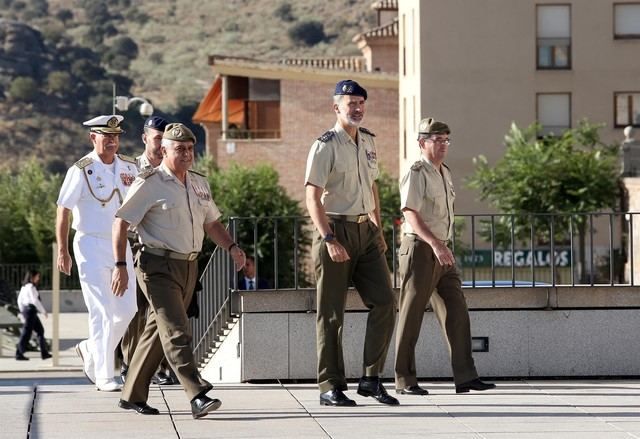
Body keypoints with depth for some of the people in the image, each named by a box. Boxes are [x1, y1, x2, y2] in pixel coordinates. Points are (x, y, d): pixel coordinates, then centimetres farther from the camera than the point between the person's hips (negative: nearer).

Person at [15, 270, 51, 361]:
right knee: (26, 333, -5)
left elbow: (20, 300, 19)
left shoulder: (24, 287, 15)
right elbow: (35, 300, -18)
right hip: (31, 310, -10)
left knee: (40, 330, 12)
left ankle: (44, 353, 12)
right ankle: (19, 354, -1)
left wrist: (22, 313, 23)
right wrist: (43, 311, -10)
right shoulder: (31, 287, -13)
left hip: (25, 309, 10)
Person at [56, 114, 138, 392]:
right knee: (102, 312, -10)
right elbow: (63, 211, -7)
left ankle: (91, 350, 29)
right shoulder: (81, 170, -9)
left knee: (126, 310, 6)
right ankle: (104, 377, -7)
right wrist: (62, 251, -11)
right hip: (91, 245, -6)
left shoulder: (129, 168, 7)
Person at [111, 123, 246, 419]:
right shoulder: (149, 184, -9)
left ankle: (132, 395, 23)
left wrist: (231, 247, 6)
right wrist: (120, 266, -14)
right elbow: (121, 223, -9)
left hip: (188, 266, 8)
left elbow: (211, 223, 23)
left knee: (158, 331, 13)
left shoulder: (199, 184, 13)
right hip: (158, 267, -8)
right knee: (176, 331, -15)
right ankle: (197, 397, -23)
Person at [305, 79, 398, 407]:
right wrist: (329, 240, -25)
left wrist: (378, 229, 18)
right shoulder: (325, 146, -10)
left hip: (366, 230, 7)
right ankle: (331, 386, 3)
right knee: (331, 313, -2)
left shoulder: (368, 141, 13)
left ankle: (371, 379, 8)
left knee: (384, 302, 1)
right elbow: (312, 197, -17)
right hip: (336, 229, -7)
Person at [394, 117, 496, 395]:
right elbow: (411, 214, -23)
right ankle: (404, 380, 4)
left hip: (442, 251, 8)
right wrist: (435, 244, -34)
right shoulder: (417, 174, -12)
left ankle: (465, 377, 0)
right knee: (411, 316, -2)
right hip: (420, 248, -8)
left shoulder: (445, 173, 16)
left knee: (456, 312, 1)